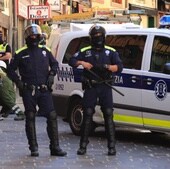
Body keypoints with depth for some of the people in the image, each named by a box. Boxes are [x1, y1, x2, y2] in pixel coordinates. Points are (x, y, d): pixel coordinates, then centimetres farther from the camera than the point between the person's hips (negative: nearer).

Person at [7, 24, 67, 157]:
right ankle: (33, 148, 7)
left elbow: (55, 64, 23)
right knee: (30, 118, 1)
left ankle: (55, 147, 1)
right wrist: (18, 81, -6)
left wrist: (51, 75, 6)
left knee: (52, 116, -4)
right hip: (28, 92, -2)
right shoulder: (21, 54, 2)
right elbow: (11, 70, 7)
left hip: (44, 90, 2)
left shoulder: (45, 51, 11)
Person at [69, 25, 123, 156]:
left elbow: (119, 67, -1)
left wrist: (107, 67, -20)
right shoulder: (85, 51, 11)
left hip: (105, 87, 0)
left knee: (108, 116, -3)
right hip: (90, 88, 0)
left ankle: (112, 146, 1)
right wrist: (82, 63, -14)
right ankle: (83, 146, 3)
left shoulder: (110, 52, 8)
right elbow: (72, 61, 5)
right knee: (87, 116, -1)